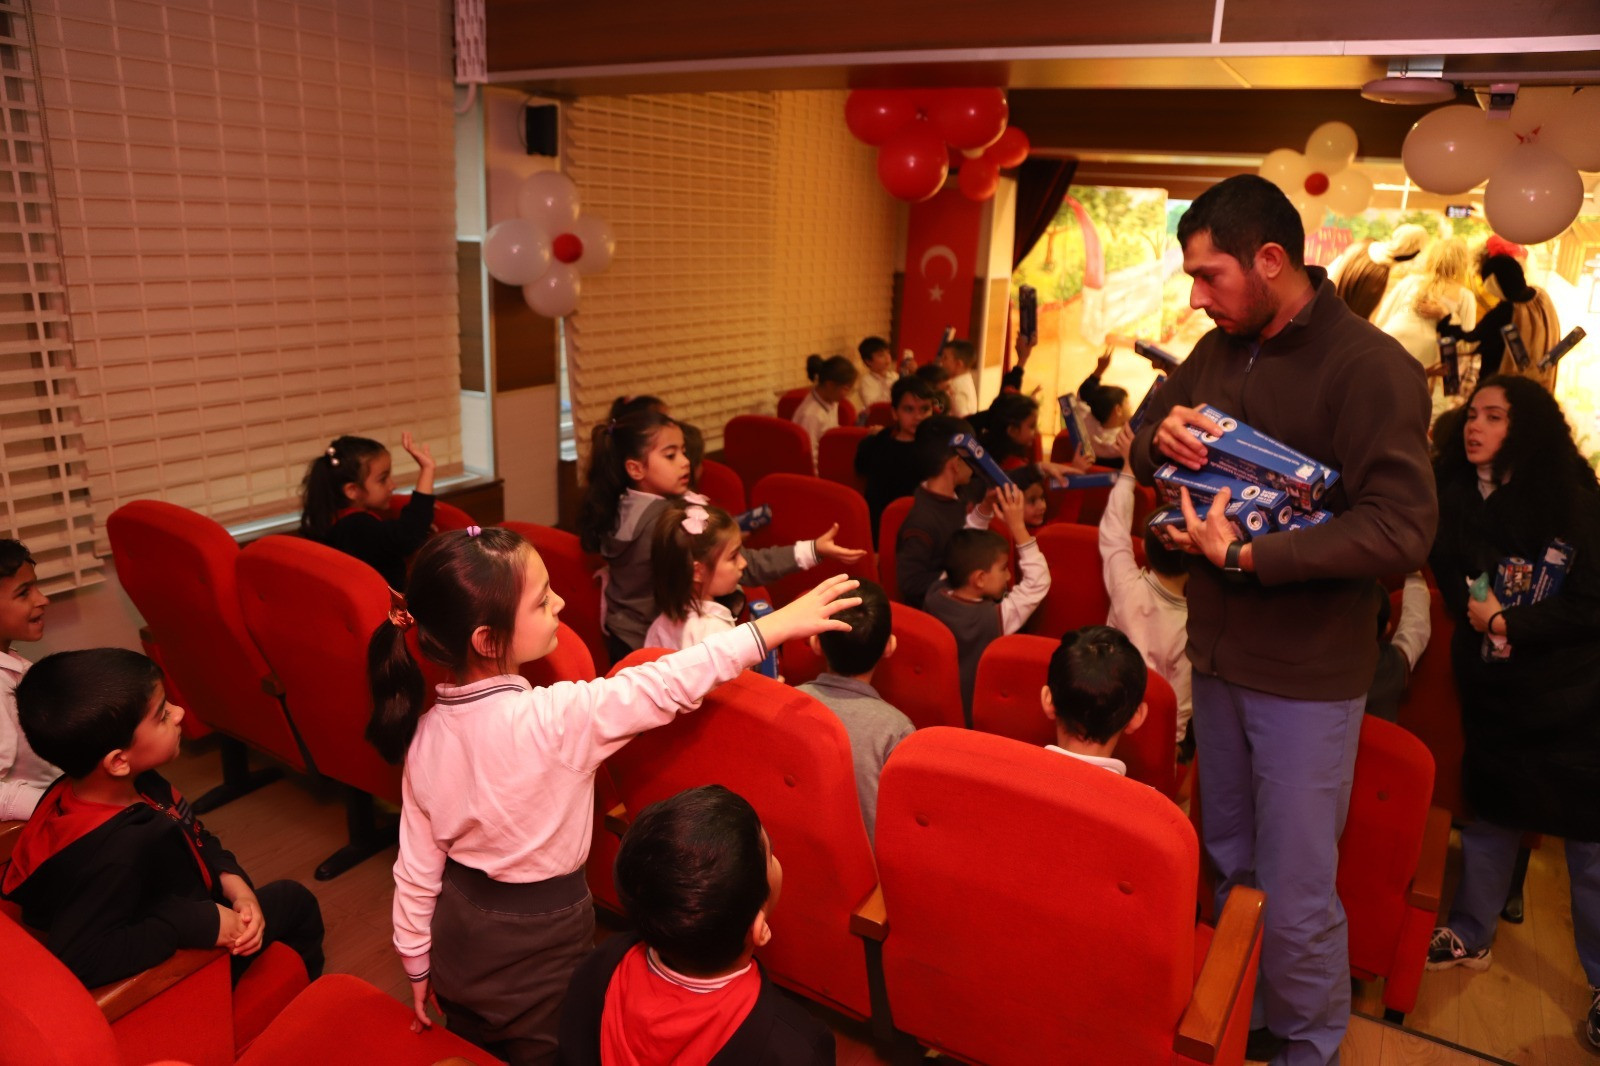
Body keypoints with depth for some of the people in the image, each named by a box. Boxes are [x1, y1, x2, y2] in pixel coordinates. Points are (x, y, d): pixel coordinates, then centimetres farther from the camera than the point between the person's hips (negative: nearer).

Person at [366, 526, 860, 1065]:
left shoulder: (425, 731, -11)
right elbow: (666, 687, -29)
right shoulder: (550, 718, -31)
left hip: (456, 933, 6)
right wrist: (777, 624, -23)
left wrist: (418, 964, 11)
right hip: (536, 941, -5)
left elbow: (417, 868, -3)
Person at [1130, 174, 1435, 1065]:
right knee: (1229, 861, 22)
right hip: (1218, 655, 7)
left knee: (1295, 893, 6)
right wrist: (1162, 438, -11)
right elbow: (1144, 453, 13)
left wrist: (1249, 555, -28)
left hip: (1307, 676, -6)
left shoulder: (1371, 368, -16)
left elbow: (1402, 530, -23)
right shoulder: (1219, 351, 5)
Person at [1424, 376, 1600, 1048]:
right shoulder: (1457, 494, 0)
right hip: (1490, 685, 4)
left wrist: (1507, 623, -17)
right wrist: (1474, 612, -8)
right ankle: (1470, 936, 31)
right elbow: (1449, 577, 9)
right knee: (1489, 810, 16)